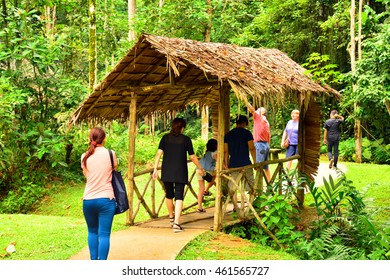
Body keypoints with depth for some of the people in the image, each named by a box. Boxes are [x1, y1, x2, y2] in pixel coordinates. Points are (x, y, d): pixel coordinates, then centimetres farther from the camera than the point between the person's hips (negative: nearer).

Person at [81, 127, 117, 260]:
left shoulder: (85, 157, 2)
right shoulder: (110, 154, -5)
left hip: (88, 200, 3)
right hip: (106, 199, -3)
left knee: (92, 232, 19)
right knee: (104, 234, -1)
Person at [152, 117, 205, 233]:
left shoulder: (166, 138, 4)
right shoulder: (186, 139, 0)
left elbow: (159, 153, -4)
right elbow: (192, 157, 4)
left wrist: (155, 168, -1)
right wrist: (200, 168, 17)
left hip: (167, 172, 2)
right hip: (180, 173, -2)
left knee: (169, 195, 19)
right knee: (179, 197, -2)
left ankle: (171, 218, 39)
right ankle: (176, 223, -12)